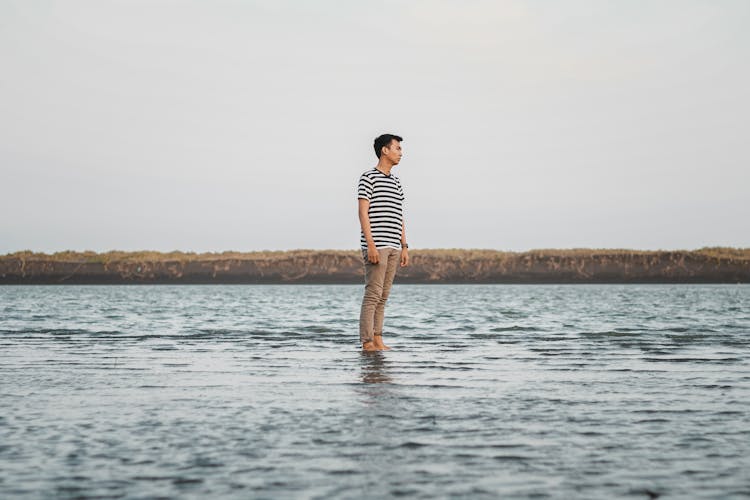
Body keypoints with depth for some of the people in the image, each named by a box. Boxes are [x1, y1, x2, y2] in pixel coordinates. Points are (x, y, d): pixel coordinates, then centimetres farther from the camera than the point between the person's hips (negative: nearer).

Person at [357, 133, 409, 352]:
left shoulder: (396, 182, 20)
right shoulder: (368, 178, -3)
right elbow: (363, 212, -9)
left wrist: (404, 247, 14)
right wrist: (370, 245, -17)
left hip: (393, 247, 7)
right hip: (376, 246, -7)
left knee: (383, 296, 7)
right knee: (373, 295, -10)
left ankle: (378, 340, 10)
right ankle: (367, 343, -9)